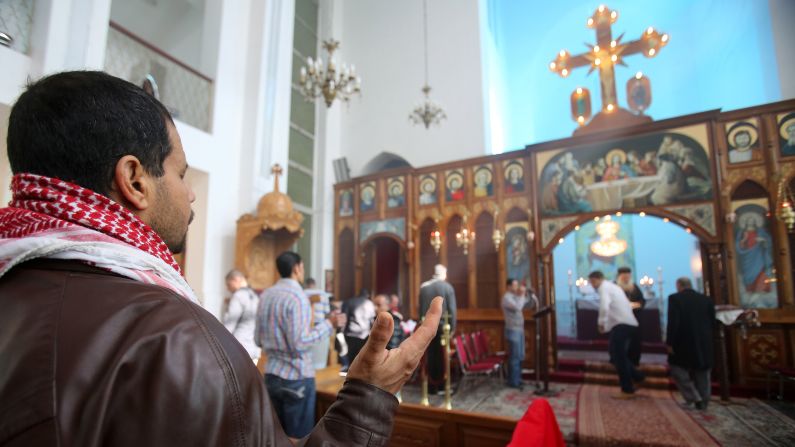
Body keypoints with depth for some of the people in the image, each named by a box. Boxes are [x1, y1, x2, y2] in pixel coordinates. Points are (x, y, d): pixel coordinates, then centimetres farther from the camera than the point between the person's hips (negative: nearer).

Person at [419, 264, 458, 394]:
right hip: (442, 325, -3)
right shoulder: (448, 287, -6)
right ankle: (441, 385, 13)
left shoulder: (423, 287, 4)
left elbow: (421, 308, 7)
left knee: (431, 355, 9)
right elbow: (451, 309, -7)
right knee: (442, 355, 7)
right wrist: (452, 327, 0)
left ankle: (431, 385, 13)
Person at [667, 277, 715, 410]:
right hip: (704, 343, 5)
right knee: (701, 373, 14)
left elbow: (673, 323, -15)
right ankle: (703, 402, 20)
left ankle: (694, 398, 1)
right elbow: (712, 322, 8)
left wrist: (670, 342, -10)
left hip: (683, 342, -5)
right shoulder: (706, 299, 6)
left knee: (678, 369, 9)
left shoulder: (675, 298, -9)